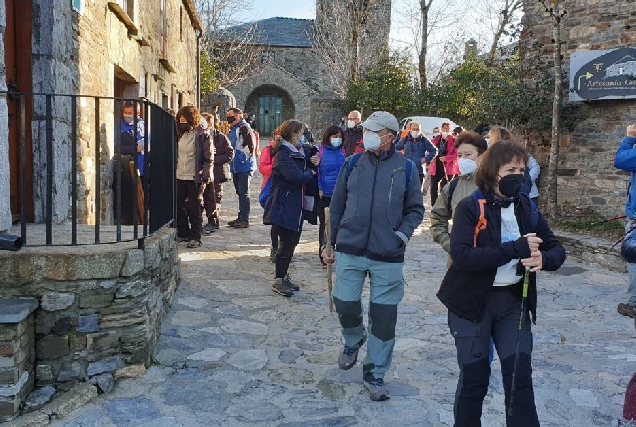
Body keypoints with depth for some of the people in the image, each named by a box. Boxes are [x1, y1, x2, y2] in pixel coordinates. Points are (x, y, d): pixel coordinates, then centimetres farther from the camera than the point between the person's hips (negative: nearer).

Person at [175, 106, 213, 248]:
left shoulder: (203, 134, -7)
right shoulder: (180, 134, 11)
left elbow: (209, 158, -10)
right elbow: (175, 155, 18)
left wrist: (205, 177, -16)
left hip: (195, 178, -6)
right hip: (179, 177, 6)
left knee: (194, 208, 0)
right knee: (178, 206, 9)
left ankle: (195, 237, 9)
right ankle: (183, 233, 24)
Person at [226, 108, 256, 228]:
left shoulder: (244, 128, -13)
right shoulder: (233, 130, 17)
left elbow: (250, 146, -20)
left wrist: (241, 158, -16)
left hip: (244, 167, -9)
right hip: (236, 167, 9)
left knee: (244, 193, -5)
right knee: (240, 192, 14)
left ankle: (245, 220, 0)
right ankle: (241, 218, 22)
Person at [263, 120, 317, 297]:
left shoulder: (297, 153, 15)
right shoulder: (283, 154, -14)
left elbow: (303, 172, 11)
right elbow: (296, 176, -25)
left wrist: (312, 166, -8)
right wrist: (311, 173, -7)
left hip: (295, 204, 9)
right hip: (284, 204, -9)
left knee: (292, 241, 13)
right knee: (286, 243, -4)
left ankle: (284, 276, 25)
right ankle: (279, 281, 7)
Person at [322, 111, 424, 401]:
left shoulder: (405, 168, -1)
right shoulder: (352, 164, 3)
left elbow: (415, 209, 6)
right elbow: (337, 206, 9)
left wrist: (402, 234, -10)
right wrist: (330, 243, 11)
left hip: (388, 257, -1)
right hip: (350, 251, 1)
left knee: (384, 315, 4)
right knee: (345, 305, 3)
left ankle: (375, 373, 22)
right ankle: (353, 341, 38)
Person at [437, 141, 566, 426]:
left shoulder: (527, 208, 4)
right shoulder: (470, 208, -12)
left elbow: (557, 249, 8)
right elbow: (461, 255, -25)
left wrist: (544, 258, -17)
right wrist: (515, 249, -28)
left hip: (514, 300, 4)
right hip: (472, 302, -4)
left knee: (520, 377, 7)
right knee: (473, 377, 8)